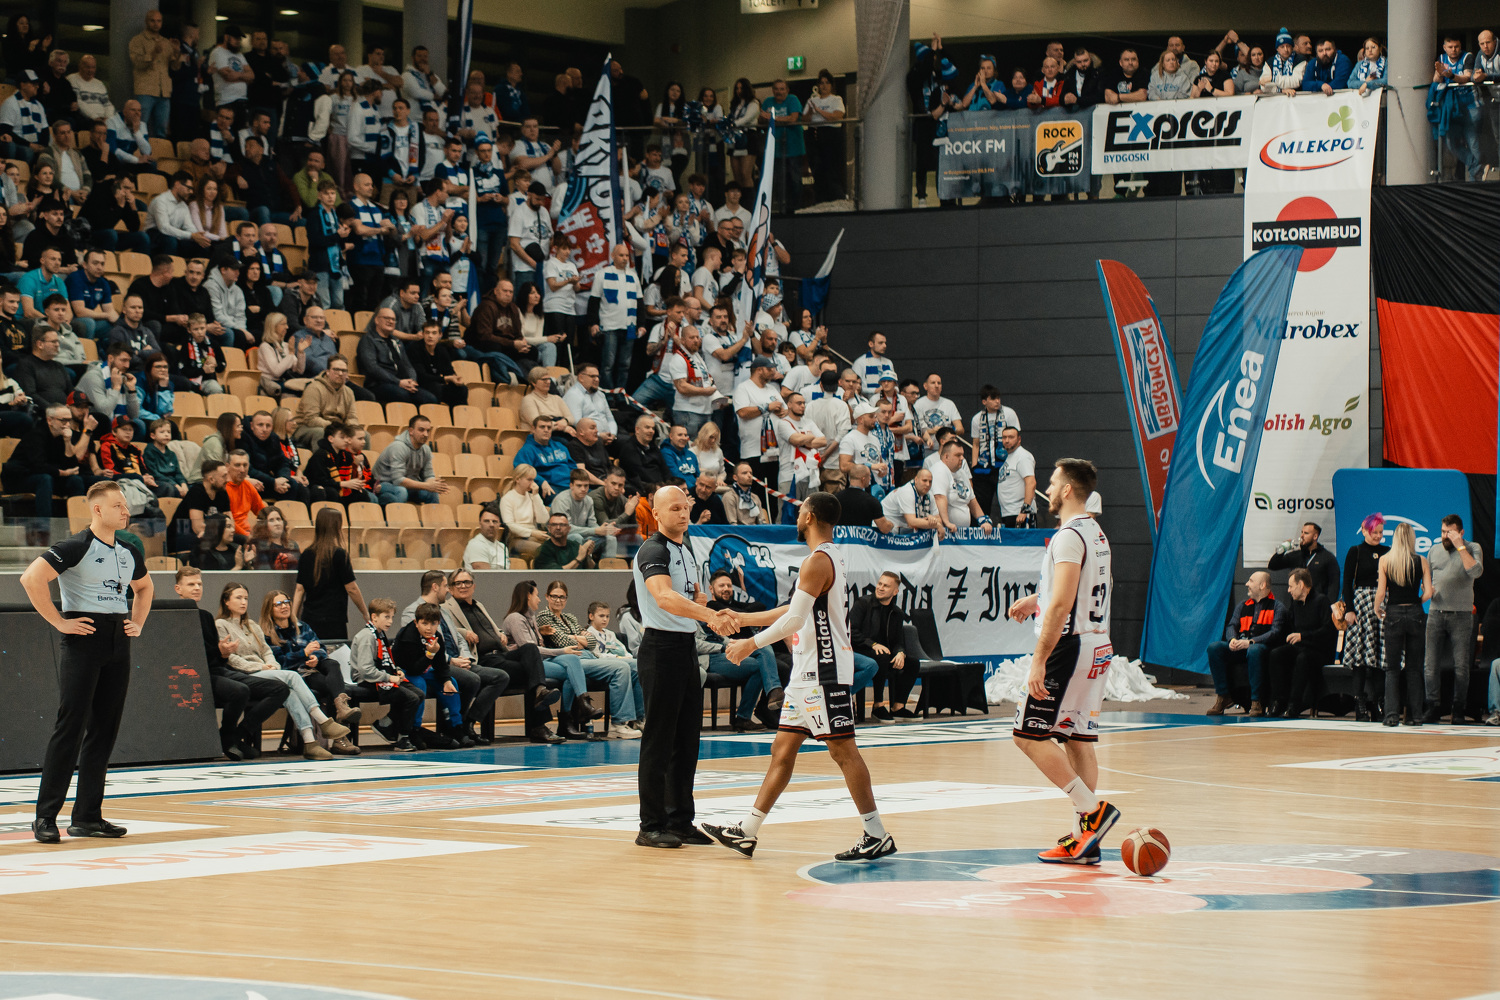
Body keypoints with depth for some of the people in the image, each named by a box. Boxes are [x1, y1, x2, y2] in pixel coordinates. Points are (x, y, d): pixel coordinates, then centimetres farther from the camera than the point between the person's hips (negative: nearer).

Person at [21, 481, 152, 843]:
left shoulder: (129, 552, 13)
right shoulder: (76, 547, -9)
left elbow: (144, 587, 34)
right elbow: (31, 578, -19)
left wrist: (138, 623, 18)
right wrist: (59, 622, -16)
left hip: (118, 643, 7)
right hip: (84, 638, -7)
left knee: (104, 730, 7)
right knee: (70, 727, -9)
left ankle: (87, 816, 12)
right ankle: (46, 816, -6)